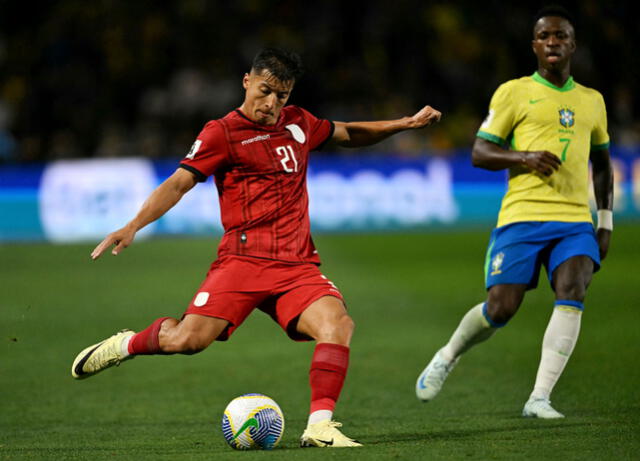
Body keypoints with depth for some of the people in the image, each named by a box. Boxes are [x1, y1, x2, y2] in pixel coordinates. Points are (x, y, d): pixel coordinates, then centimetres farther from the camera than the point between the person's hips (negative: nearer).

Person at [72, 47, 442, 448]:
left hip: (298, 264, 4)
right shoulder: (223, 133, 1)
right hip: (243, 259, -4)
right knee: (187, 339, -19)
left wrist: (407, 123, 29)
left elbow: (349, 134, 36)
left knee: (338, 324, -24)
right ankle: (129, 344, 14)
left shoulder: (298, 123, 18)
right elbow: (178, 184, -7)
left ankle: (320, 427, -22)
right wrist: (133, 227, -19)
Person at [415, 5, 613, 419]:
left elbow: (602, 165, 27)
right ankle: (448, 356, 24)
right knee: (500, 309, -8)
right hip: (523, 216, -3)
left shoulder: (592, 101, 17)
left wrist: (606, 222, 19)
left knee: (573, 292, -23)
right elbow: (479, 152, 1)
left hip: (575, 221, 3)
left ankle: (539, 399, -21)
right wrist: (524, 157, -16)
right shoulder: (514, 93, 5)